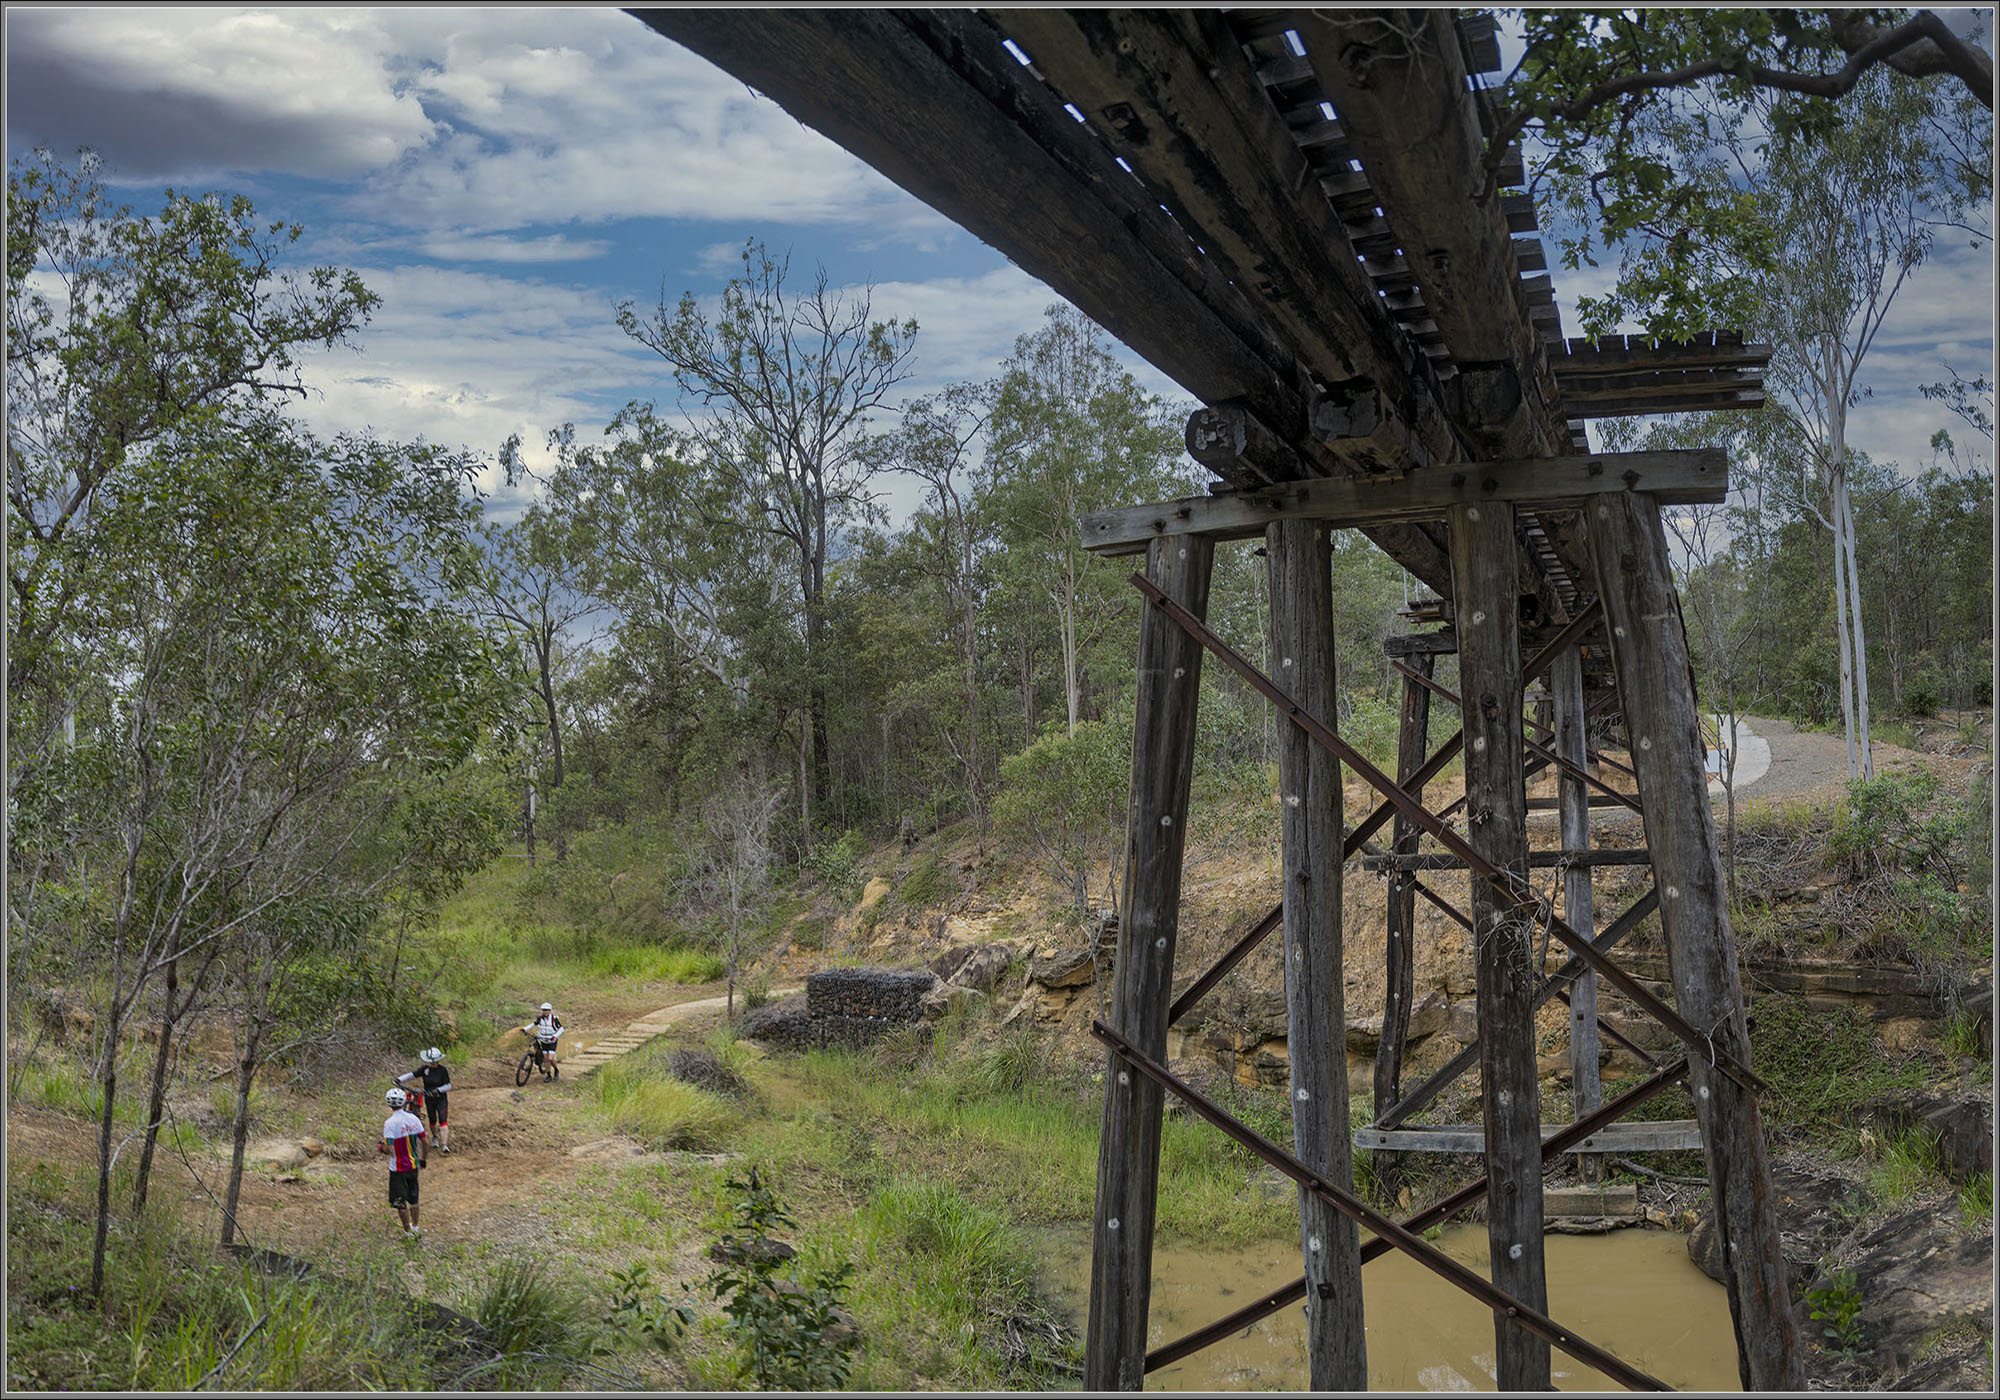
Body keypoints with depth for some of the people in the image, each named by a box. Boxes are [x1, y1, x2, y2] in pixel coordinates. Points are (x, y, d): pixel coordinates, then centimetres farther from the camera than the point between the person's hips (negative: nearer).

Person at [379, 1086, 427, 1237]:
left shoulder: (389, 1123, -20)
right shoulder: (413, 1118, -4)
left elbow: (390, 1150, -23)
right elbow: (424, 1141, 2)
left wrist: (381, 1148, 0)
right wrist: (422, 1160, 16)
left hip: (398, 1168, -5)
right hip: (413, 1165, 5)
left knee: (401, 1202, 8)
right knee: (413, 1198, 21)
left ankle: (408, 1231, 14)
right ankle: (415, 1227, 33)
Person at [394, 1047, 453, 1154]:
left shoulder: (442, 1070, -12)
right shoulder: (424, 1069, -5)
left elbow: (448, 1086, -13)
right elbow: (412, 1075, -9)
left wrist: (438, 1090, -30)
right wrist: (399, 1079, -24)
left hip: (441, 1099, -3)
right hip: (429, 1099, 3)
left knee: (443, 1121, -14)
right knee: (432, 1121, 9)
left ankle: (444, 1145, -19)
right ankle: (435, 1138, 39)